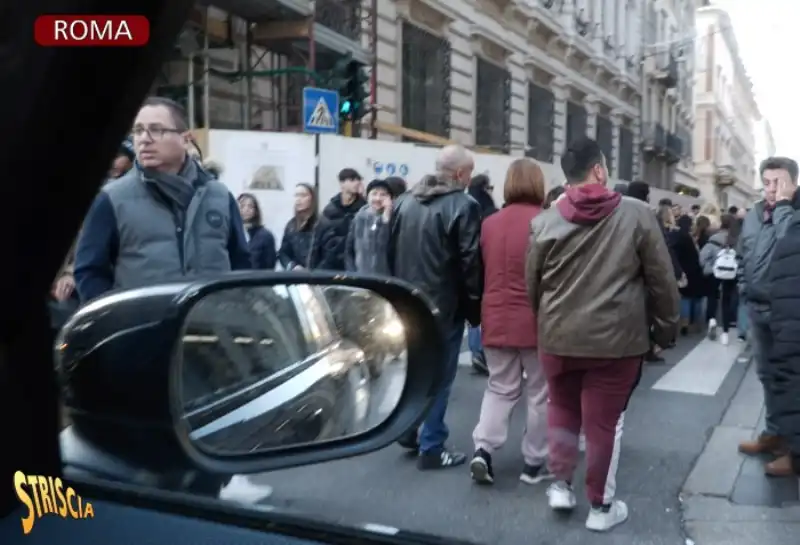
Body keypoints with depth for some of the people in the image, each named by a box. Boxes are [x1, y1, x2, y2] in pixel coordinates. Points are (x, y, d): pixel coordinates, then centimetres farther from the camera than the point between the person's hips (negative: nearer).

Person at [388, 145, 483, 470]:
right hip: (444, 306, -7)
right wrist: (474, 306, -5)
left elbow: (391, 252, 13)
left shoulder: (404, 202, 7)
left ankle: (407, 430, 31)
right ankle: (431, 448, 10)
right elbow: (471, 261, -16)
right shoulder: (463, 206, -15)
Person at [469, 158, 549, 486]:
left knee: (499, 389, 16)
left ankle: (483, 449, 2)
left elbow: (480, 272, 9)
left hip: (497, 320, 4)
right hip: (537, 320, -4)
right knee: (539, 393, 10)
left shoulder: (489, 224, 3)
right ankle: (534, 463, 17)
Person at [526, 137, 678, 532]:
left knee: (562, 409, 23)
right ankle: (601, 506, 22)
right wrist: (665, 328, 9)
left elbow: (531, 285, 6)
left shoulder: (544, 222, -2)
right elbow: (662, 280, -3)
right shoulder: (637, 215, -7)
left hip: (558, 336, 2)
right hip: (616, 338, -2)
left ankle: (561, 484, 25)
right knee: (604, 420, 9)